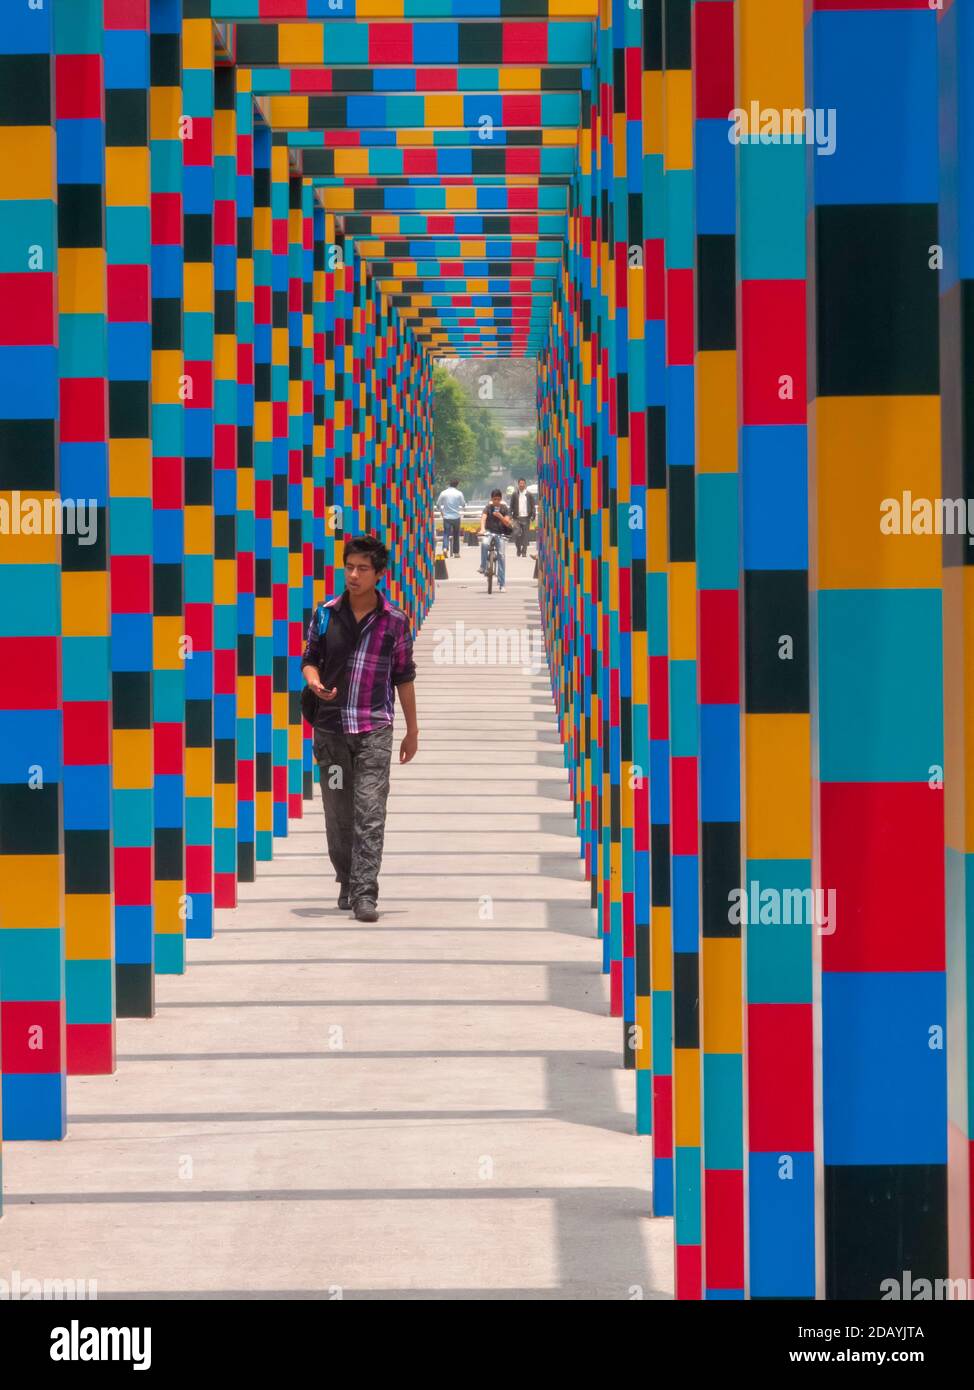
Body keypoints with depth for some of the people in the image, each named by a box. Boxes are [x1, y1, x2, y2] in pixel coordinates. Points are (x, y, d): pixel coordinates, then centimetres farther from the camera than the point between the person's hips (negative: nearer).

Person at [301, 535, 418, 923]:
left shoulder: (395, 621, 1)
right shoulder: (326, 613, 4)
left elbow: (403, 677, 9)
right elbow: (310, 658, 11)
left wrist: (412, 730, 11)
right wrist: (314, 681, -13)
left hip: (374, 729, -2)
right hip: (331, 726, 2)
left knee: (370, 813, -11)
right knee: (337, 813, 7)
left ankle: (364, 894, -13)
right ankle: (347, 883, 24)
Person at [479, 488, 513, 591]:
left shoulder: (504, 508, 3)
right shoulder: (488, 507, 0)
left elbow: (507, 523, -3)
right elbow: (483, 518, -15)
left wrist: (500, 516, -21)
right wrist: (482, 529, -34)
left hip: (500, 534, 1)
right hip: (489, 532, -1)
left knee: (501, 556, -6)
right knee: (484, 543, -36)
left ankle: (501, 584, -1)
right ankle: (483, 566, -19)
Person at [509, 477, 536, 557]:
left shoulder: (529, 495, 4)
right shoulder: (514, 494, 5)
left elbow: (533, 506, 5)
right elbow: (511, 506, 8)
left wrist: (532, 517, -4)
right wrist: (510, 515, -2)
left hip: (526, 518, 0)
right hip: (517, 518, 0)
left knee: (525, 535, 1)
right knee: (516, 534, -10)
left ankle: (524, 552, 8)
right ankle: (518, 549, 11)